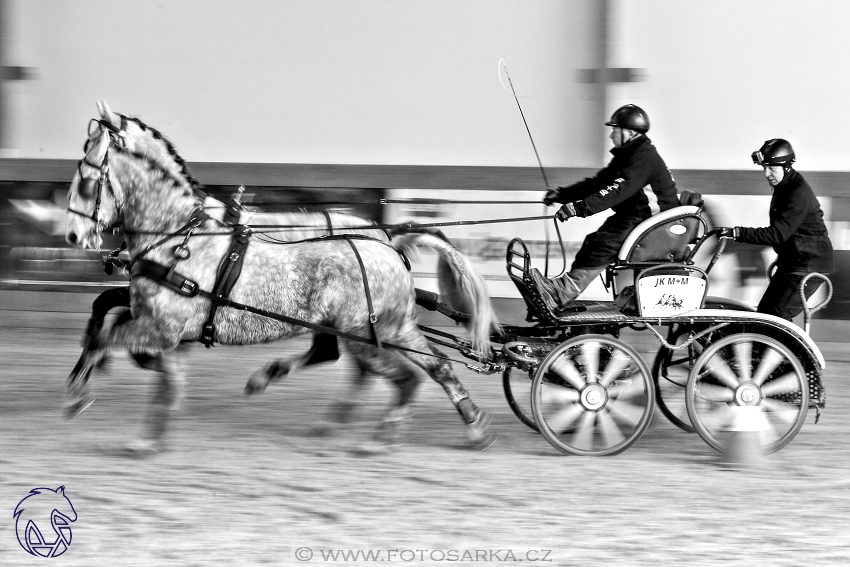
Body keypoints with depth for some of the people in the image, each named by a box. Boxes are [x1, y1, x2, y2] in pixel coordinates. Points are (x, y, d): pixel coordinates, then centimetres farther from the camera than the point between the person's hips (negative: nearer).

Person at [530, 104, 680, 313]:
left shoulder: (644, 158, -17)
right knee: (594, 241, -9)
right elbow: (597, 183, 12)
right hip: (635, 219, 10)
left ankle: (563, 293, -39)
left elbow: (618, 191, -29)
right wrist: (562, 194, 0)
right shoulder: (626, 156, 16)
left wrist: (582, 207, -36)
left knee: (606, 243, -27)